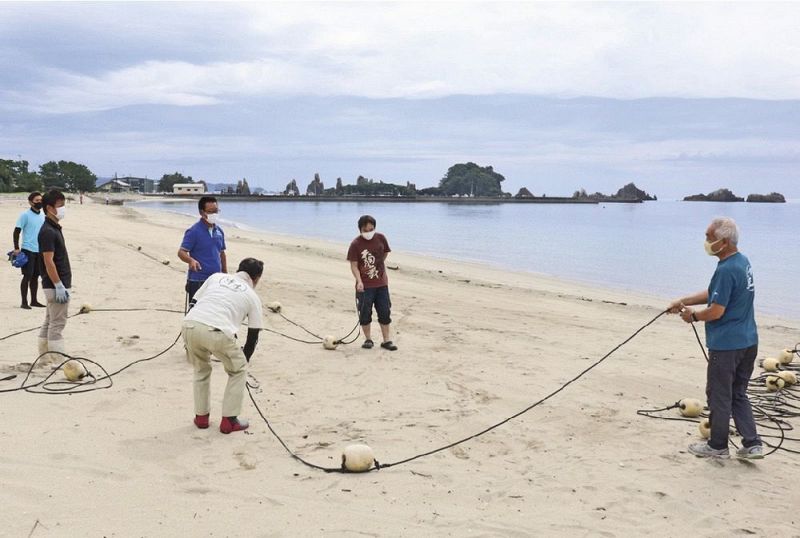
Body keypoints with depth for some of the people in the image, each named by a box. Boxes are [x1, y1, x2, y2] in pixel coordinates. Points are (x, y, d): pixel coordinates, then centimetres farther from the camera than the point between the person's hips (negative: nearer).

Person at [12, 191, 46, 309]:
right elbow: (17, 232, -8)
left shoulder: (43, 216, 10)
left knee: (35, 276, 11)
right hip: (28, 250, -6)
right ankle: (24, 302, 2)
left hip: (40, 250, 6)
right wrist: (16, 248, -13)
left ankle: (34, 300, 19)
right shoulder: (25, 215, -8)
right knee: (27, 276, -4)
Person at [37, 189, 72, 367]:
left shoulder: (54, 228, 14)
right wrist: (59, 285, -22)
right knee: (57, 324, -7)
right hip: (55, 285, -10)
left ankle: (45, 359, 22)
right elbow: (48, 261, -21)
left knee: (50, 322, 15)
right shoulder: (48, 231, -17)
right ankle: (58, 362, -4)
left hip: (56, 285, 10)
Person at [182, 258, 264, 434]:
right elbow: (253, 336, 23)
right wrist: (244, 359, 40)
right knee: (238, 371, 22)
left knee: (201, 369, 32)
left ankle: (201, 416, 36)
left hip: (190, 325, 4)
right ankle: (229, 420, 22)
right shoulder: (253, 297, 21)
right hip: (217, 332, -4)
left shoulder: (217, 277, 28)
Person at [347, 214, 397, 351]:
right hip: (365, 285, -3)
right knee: (365, 313, 2)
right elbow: (354, 265, -11)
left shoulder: (380, 238, -2)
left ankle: (386, 340, 14)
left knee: (385, 312, 6)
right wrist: (359, 281, -22)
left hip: (381, 283, 3)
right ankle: (368, 339, 17)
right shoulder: (355, 244, -11)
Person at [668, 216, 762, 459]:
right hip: (748, 341, 9)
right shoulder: (743, 262, 9)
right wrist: (683, 301, 12)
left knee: (719, 396, 6)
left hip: (726, 344, -9)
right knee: (738, 394, 18)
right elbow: (714, 294, 17)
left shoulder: (726, 270, -23)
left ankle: (718, 446, 18)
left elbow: (716, 311, -22)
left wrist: (693, 316, -4)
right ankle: (752, 444, 15)